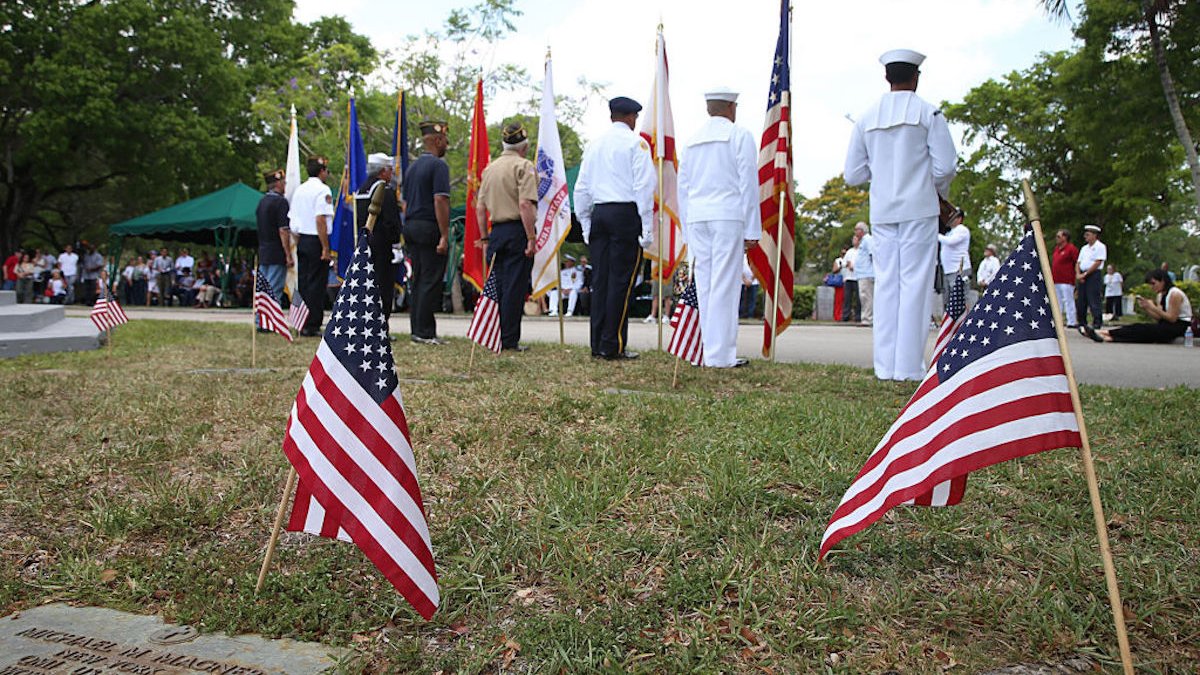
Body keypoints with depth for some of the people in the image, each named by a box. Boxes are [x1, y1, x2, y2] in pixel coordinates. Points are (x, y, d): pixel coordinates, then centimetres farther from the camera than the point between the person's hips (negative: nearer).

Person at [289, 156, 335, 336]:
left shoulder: (299, 190, 13)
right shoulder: (323, 190, -10)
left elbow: (292, 218, 14)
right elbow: (320, 220, -18)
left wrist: (299, 236, 20)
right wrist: (326, 248, -17)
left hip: (301, 240, 8)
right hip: (316, 241, -8)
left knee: (303, 282, 11)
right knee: (316, 284, -4)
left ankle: (302, 325, 15)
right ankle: (312, 326, -3)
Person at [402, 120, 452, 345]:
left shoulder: (412, 167, 18)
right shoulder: (439, 165, -9)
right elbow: (440, 201, -18)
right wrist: (444, 236, -18)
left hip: (411, 227, 9)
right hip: (430, 229, -9)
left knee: (417, 280, 11)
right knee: (430, 281, -6)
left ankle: (417, 329, 15)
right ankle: (424, 332, -5)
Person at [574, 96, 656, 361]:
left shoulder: (594, 145, 16)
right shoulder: (635, 142, -1)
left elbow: (581, 188, 16)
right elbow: (644, 185, -8)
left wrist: (586, 224, 20)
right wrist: (647, 228, -7)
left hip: (598, 214, 6)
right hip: (625, 213, -5)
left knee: (600, 279, 6)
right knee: (621, 280, -4)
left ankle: (597, 344, 8)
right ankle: (612, 346, -5)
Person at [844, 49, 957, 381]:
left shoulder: (866, 119, 6)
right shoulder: (929, 113, -3)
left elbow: (854, 174, 6)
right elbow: (944, 167, -6)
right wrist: (941, 190, 14)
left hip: (882, 212, 3)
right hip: (919, 209, -3)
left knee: (886, 285, 6)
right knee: (915, 284, -2)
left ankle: (885, 366, 6)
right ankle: (909, 366, -4)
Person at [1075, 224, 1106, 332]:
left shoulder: (1100, 247, -2)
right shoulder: (1084, 248, 20)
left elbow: (1097, 263, -11)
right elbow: (1078, 263, 16)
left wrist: (1085, 274, -12)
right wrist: (1078, 274, -2)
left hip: (1094, 275, -7)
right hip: (1082, 277, 7)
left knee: (1093, 301, -11)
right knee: (1080, 301, 7)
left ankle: (1096, 324, -10)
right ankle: (1082, 324, 14)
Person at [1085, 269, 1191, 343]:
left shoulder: (1174, 294, -13)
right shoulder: (1160, 295, 13)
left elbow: (1172, 318, -19)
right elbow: (1159, 318, 5)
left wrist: (1153, 308, -20)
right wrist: (1146, 308, -8)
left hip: (1180, 326, -8)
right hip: (1167, 326, 8)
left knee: (1143, 329, -23)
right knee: (1141, 328, -14)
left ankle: (1106, 333, -33)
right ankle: (1109, 338, -33)